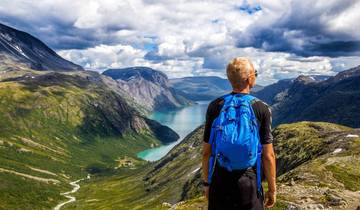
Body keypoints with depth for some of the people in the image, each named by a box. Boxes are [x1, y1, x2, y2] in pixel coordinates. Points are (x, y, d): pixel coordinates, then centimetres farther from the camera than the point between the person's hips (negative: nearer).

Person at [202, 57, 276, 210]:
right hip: (249, 183, -1)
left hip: (220, 182, 2)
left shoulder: (215, 106, -5)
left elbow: (206, 151, -1)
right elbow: (268, 155, -8)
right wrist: (272, 189, 4)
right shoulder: (262, 109, -10)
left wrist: (206, 182, 11)